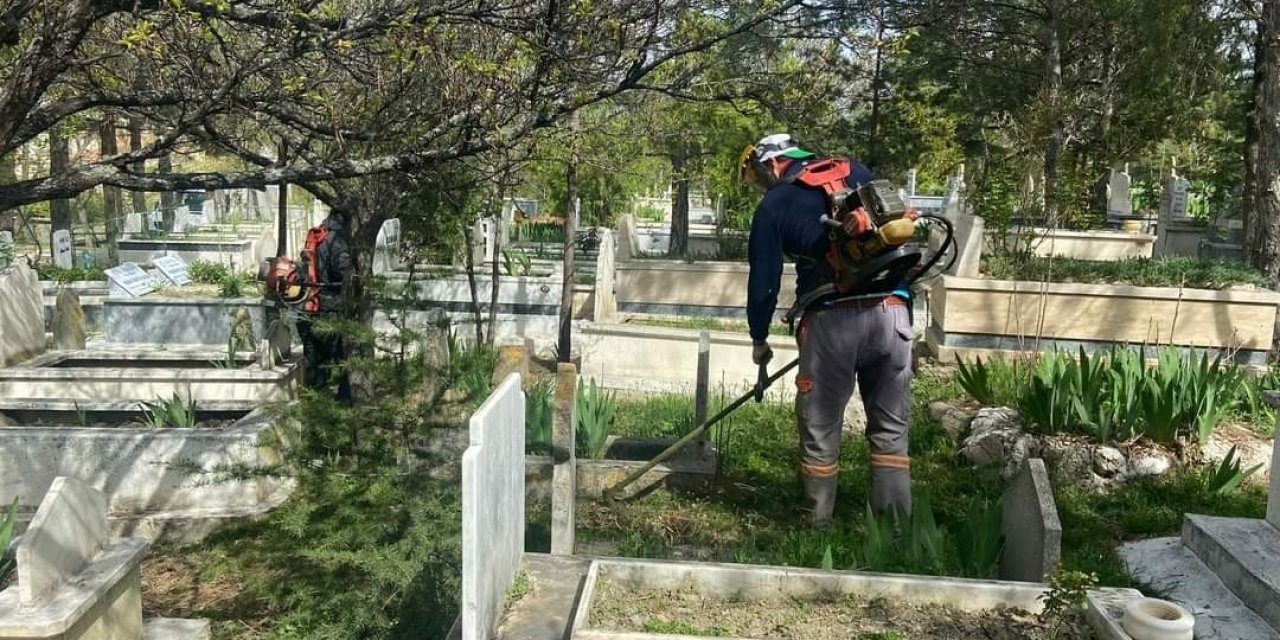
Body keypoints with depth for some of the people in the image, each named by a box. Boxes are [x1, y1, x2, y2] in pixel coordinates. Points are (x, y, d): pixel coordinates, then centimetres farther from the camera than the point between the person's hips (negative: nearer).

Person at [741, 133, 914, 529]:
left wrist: (759, 339, 22)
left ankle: (818, 520, 22)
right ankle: (896, 523, 16)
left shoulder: (774, 206, 8)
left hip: (833, 318, -3)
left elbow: (764, 281, 9)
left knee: (820, 426, 11)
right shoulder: (859, 174, 19)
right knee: (892, 428, 12)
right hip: (893, 312, 4)